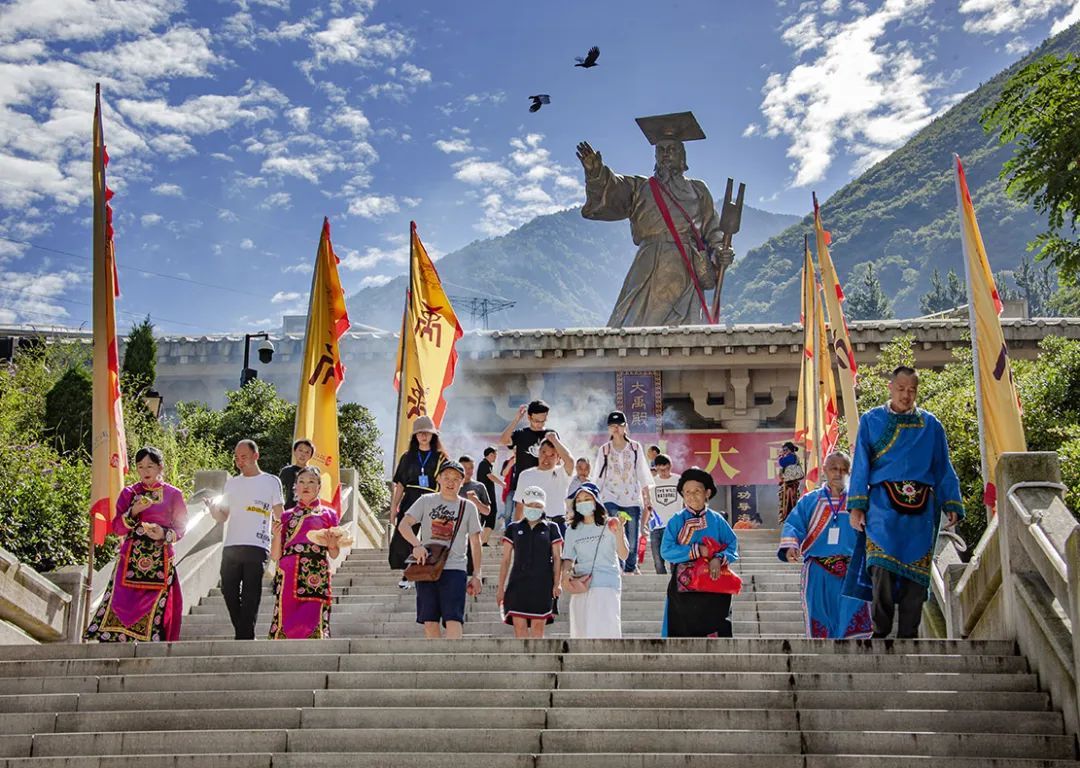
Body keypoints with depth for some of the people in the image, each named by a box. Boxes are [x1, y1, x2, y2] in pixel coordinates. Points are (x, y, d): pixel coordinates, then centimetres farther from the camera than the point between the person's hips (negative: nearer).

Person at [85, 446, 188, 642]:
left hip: (160, 562, -1)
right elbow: (117, 528, 5)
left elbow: (180, 529, 6)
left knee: (155, 610, -5)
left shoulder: (173, 495, 7)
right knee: (121, 604, -11)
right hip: (130, 560, 1)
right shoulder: (128, 493, 11)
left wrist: (164, 534, -14)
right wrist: (133, 512, -12)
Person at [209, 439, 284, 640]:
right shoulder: (231, 483, 20)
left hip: (257, 547, -4)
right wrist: (213, 507, -3)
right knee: (229, 590, 0)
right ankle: (244, 634, 14)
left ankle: (245, 637, -4)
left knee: (250, 595, -7)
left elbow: (280, 517, 4)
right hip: (231, 546, 4)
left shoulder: (270, 481, 7)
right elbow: (223, 517, 20)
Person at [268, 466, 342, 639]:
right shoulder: (286, 516, 17)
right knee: (286, 622, -9)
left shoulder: (327, 514, 14)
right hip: (289, 577, 1)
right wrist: (276, 535, -4)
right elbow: (275, 556, 12)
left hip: (316, 577, -1)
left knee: (313, 622, -14)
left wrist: (332, 544, -7)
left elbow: (334, 555, 14)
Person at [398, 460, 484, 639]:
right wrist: (416, 544, -21)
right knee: (429, 620, 4)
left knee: (453, 619, -13)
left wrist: (476, 575, 4)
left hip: (454, 569, -1)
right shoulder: (426, 501, 7)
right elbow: (403, 525, -2)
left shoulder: (468, 507, 8)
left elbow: (475, 543, 10)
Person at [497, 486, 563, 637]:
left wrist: (557, 583, -5)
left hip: (542, 585, -1)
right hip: (518, 584, 1)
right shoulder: (514, 529, 12)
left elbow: (557, 557, 7)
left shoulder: (551, 528, 10)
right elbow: (505, 560, 11)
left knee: (538, 627, -1)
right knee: (519, 626, -6)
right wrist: (501, 588, 7)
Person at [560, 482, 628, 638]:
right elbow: (568, 558, 9)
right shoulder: (572, 530, 12)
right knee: (583, 629, 7)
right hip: (581, 586, 4)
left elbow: (624, 555, -4)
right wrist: (565, 573, -11)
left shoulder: (609, 525, 1)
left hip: (606, 585, -4)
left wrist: (619, 534, -20)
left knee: (605, 630, -9)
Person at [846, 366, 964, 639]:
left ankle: (908, 633, 7)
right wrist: (856, 506, -3)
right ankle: (881, 630, -6)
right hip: (883, 504, -2)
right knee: (881, 567, -15)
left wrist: (951, 504, 3)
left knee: (915, 573, 0)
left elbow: (943, 468, 13)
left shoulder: (931, 425, 13)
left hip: (920, 509, 2)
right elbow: (861, 466, 5)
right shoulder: (871, 421, 8)